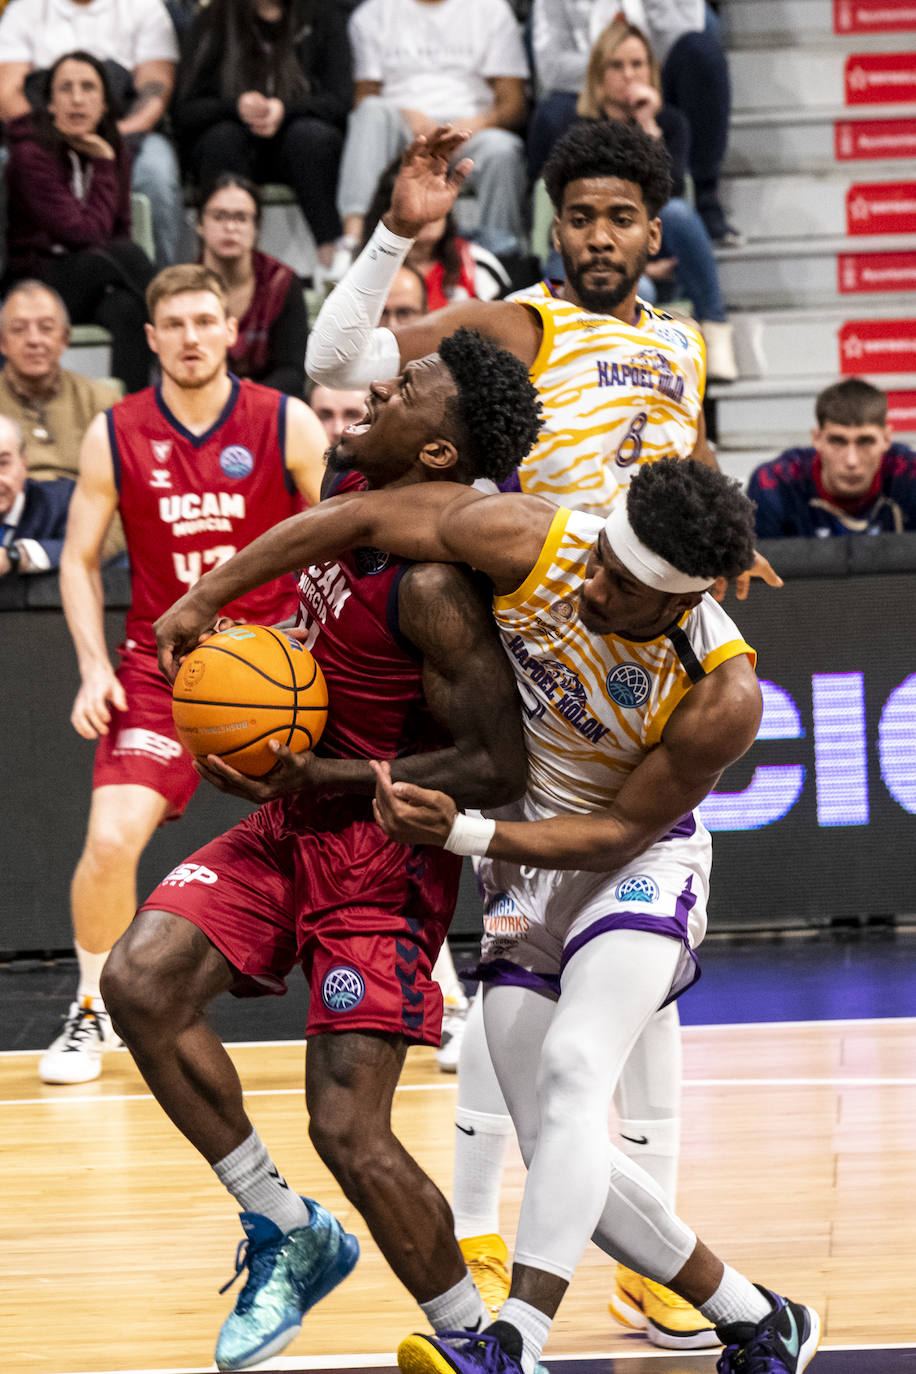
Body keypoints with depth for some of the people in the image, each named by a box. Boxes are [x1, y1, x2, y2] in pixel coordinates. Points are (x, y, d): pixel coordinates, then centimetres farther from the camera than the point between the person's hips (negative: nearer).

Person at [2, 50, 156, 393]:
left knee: (128, 309, -33)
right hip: (34, 284, -4)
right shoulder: (31, 154, -13)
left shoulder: (115, 149, 7)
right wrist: (103, 165, -12)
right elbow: (86, 233, -17)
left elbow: (119, 230, 7)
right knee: (126, 254, -31)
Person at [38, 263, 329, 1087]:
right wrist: (94, 668, -5)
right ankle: (94, 1012, 10)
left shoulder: (288, 425, -6)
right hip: (162, 665, 0)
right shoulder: (115, 436, -3)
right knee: (111, 838, -15)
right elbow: (80, 559, 6)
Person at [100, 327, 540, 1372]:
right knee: (139, 983, -11)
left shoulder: (433, 585, -25)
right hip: (293, 821, 8)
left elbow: (496, 769, -24)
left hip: (382, 853, -8)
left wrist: (316, 777, -24)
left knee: (348, 1133, -12)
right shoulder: (343, 481, -1)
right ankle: (288, 1234, 4)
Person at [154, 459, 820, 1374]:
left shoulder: (722, 697, -29)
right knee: (563, 1158, 0)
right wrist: (202, 600, -8)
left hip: (638, 866, -5)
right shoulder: (532, 543, -22)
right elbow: (361, 517, -12)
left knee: (570, 1068, -31)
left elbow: (622, 830, -19)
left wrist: (463, 834, -30)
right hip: (522, 863, 5)